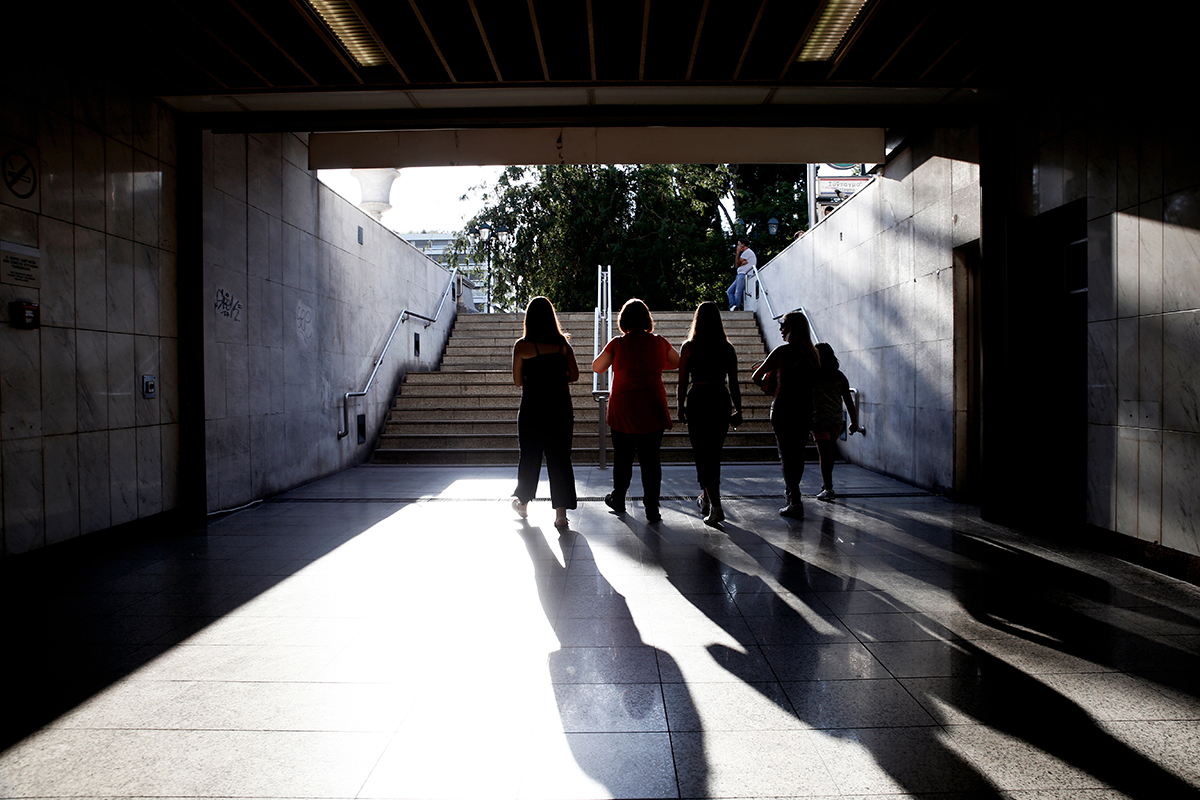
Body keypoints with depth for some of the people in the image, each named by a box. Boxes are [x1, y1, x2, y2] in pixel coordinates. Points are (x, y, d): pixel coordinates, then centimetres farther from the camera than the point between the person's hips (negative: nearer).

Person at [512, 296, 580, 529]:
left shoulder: (522, 346, -5)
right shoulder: (563, 344, 0)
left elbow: (517, 381, 0)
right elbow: (574, 375, 2)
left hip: (532, 408, -1)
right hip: (560, 407, 1)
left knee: (529, 457, 14)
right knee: (560, 458, 5)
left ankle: (522, 502, 32)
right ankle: (561, 512, 2)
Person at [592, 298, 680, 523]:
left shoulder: (617, 344, -7)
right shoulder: (659, 342, -1)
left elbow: (596, 367, 3)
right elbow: (678, 363, 15)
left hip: (623, 411, -1)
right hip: (653, 411, 1)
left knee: (622, 457, 15)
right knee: (651, 459, 4)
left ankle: (618, 499, 30)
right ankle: (652, 507, 3)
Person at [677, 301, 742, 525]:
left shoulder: (689, 347, -4)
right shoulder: (728, 349, 3)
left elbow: (683, 381, -2)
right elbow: (734, 383, 4)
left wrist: (681, 407, 8)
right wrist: (737, 410, 11)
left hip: (697, 400, -3)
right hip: (721, 400, 3)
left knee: (703, 455, 1)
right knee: (714, 454, 17)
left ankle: (715, 506, -8)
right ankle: (706, 498, 32)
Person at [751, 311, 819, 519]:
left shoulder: (783, 351, -11)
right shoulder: (812, 353, 8)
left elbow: (756, 377, -7)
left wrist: (765, 384, 15)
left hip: (784, 408, -6)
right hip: (806, 408, 6)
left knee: (786, 454, -2)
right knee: (798, 453, 16)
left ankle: (795, 503, -4)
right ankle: (791, 490, 33)